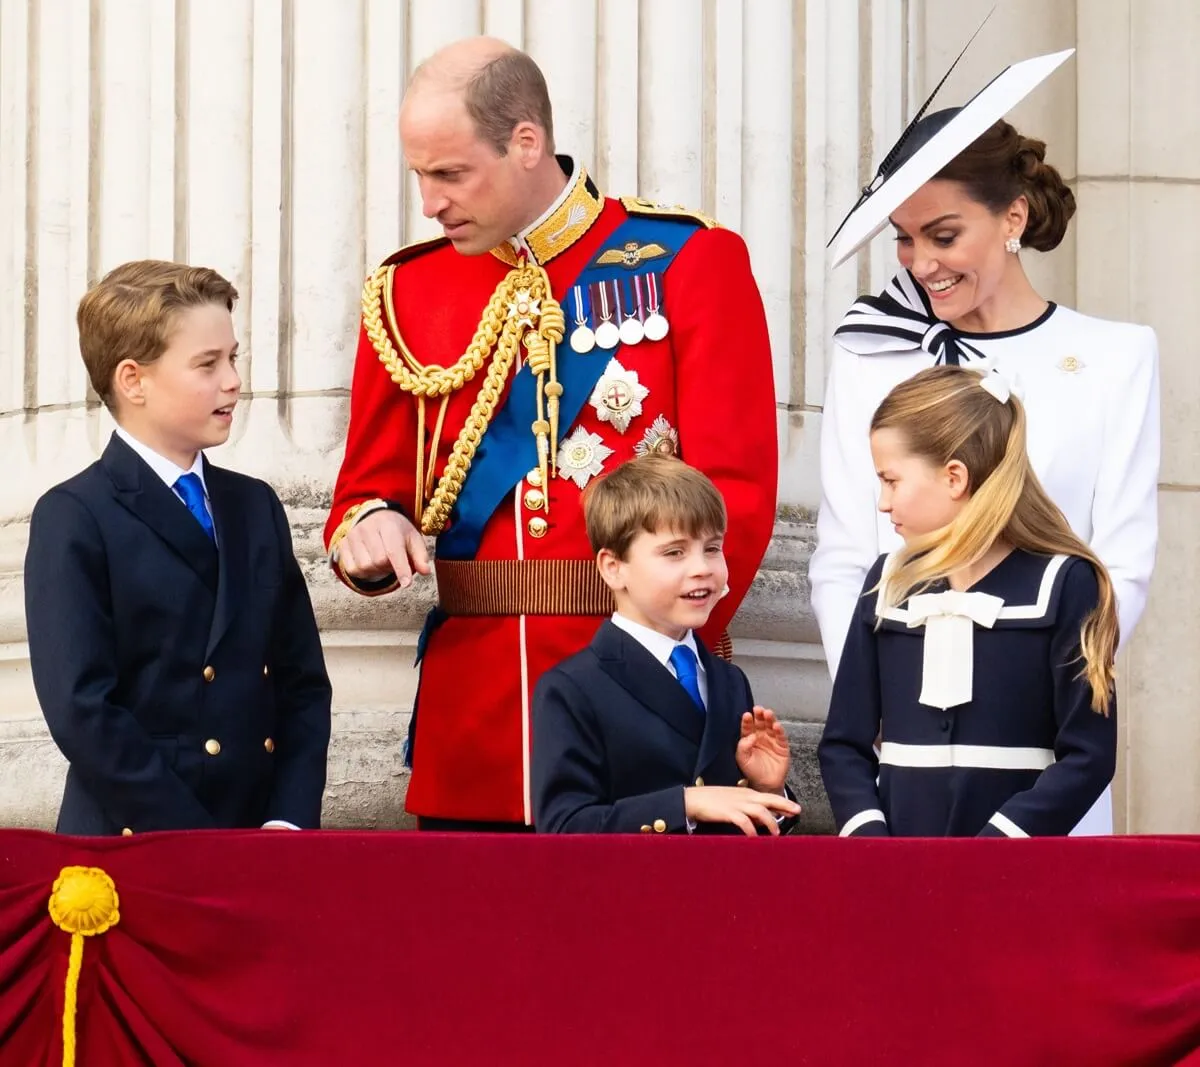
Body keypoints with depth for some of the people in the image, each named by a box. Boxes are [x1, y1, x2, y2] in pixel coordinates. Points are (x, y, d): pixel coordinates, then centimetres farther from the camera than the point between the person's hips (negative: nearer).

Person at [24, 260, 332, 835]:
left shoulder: (256, 507, 13)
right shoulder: (72, 522, -5)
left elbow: (303, 682, 11)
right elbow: (82, 712, -13)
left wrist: (290, 821, -5)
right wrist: (201, 847, -16)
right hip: (137, 858, -5)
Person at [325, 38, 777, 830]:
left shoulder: (690, 262, -2)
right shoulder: (407, 289, 11)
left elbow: (736, 495, -7)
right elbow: (371, 488, 16)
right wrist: (370, 532, -8)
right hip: (471, 727, 4)